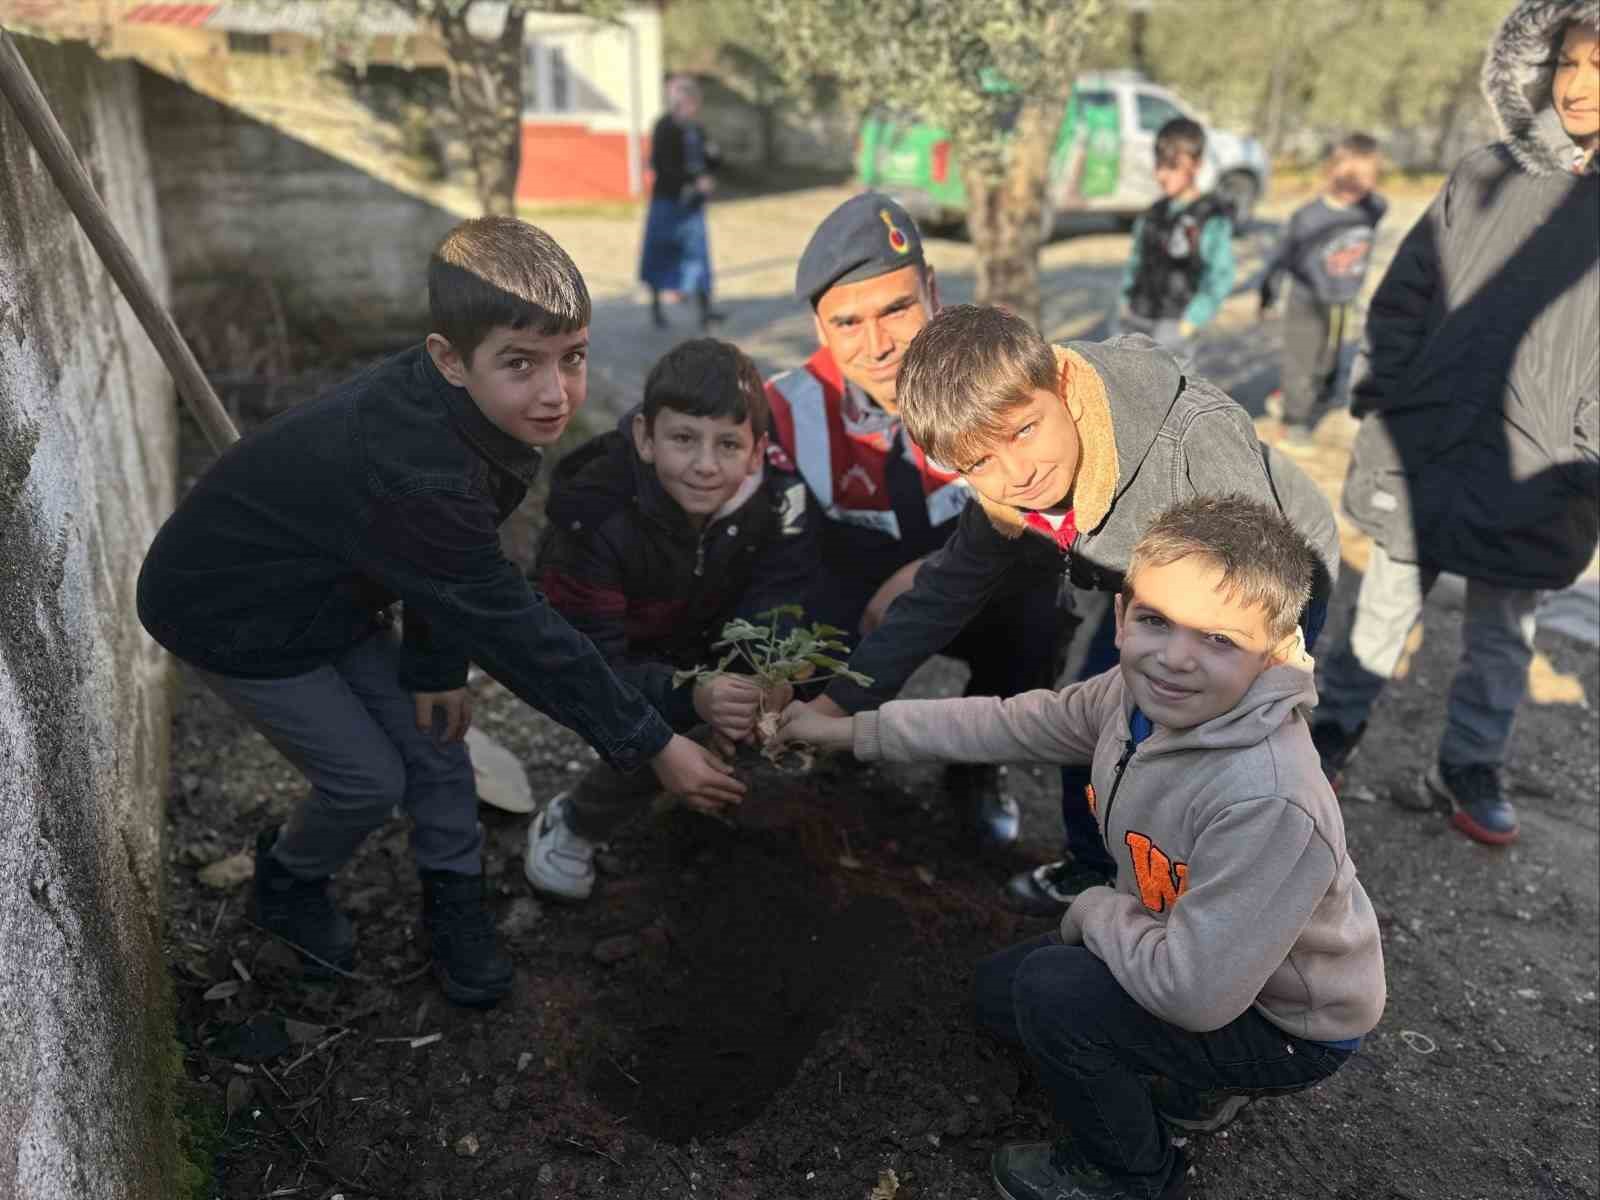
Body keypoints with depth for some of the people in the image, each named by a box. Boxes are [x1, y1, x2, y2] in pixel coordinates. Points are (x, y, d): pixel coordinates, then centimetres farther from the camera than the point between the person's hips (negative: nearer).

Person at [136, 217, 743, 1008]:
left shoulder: (469, 408, -17)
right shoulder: (410, 476, -42)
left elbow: (455, 565, -2)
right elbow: (511, 630, -36)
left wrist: (435, 665, -2)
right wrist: (651, 746, -29)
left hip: (328, 592, 7)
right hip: (229, 616, -7)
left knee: (433, 733, 6)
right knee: (368, 778, -2)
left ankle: (454, 909, 25)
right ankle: (287, 885, 30)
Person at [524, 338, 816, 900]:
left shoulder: (779, 497, -24)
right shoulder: (593, 516, -35)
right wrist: (691, 697, -53)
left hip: (709, 643, 5)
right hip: (601, 654, -4)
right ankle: (570, 826, 4)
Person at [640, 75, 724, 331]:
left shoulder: (696, 129, 10)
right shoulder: (665, 128, -11)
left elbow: (711, 165, 16)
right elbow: (661, 166, -19)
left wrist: (713, 155, -8)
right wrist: (695, 181, -23)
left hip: (693, 203, 5)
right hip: (668, 201, -5)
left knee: (698, 254, -2)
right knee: (661, 254, 6)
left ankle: (705, 311, -6)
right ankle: (656, 304, 22)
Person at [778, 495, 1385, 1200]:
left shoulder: (1268, 801, -40)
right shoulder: (1140, 693, -16)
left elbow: (1195, 992, -36)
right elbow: (1013, 724, -1)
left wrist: (1096, 910, -17)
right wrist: (856, 730, 0)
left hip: (1289, 1027, -7)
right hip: (1198, 960, 8)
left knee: (1053, 990, -23)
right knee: (999, 990, 10)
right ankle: (1199, 1084, 23)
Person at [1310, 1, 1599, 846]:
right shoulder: (1483, 176, 2)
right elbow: (1405, 293, 5)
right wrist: (1376, 392, -2)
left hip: (1531, 475, 0)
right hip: (1424, 447, 0)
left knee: (1503, 637, 11)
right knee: (1386, 605, 12)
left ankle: (1469, 767, 27)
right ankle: (1336, 727, 28)